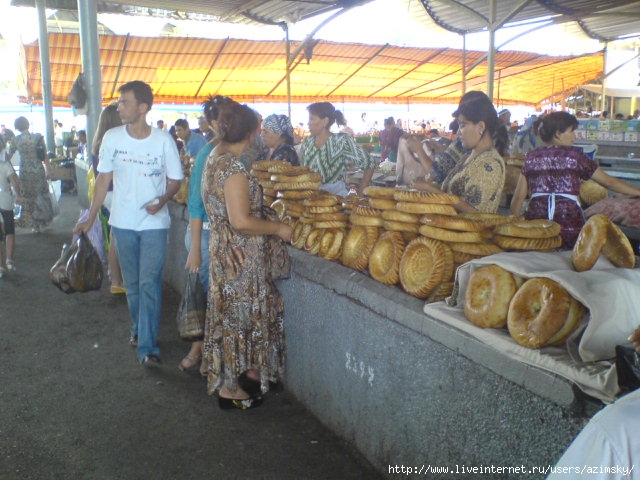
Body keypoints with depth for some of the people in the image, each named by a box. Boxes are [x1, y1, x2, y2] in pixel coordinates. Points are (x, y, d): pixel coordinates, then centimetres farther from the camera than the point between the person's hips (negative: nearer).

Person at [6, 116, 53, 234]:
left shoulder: (16, 140, -6)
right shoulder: (38, 137, -6)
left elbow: (8, 157, 1)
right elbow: (45, 156, -4)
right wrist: (48, 170, 6)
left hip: (25, 173, 0)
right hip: (38, 171, 0)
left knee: (28, 198, 12)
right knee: (42, 196, 18)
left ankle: (35, 225, 17)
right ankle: (43, 219, 26)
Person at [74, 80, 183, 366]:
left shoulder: (163, 140, -9)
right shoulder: (112, 138, -2)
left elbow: (175, 180, -2)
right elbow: (104, 179, 5)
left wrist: (162, 200, -22)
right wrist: (90, 218, 4)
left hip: (154, 223, -3)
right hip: (123, 223, 3)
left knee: (149, 283, -5)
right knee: (132, 284, 15)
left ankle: (147, 346, 2)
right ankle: (139, 329, 37)